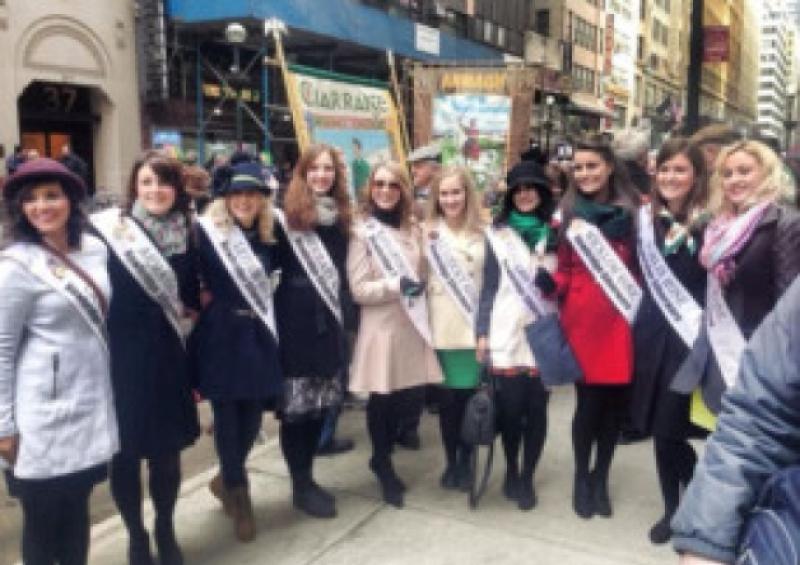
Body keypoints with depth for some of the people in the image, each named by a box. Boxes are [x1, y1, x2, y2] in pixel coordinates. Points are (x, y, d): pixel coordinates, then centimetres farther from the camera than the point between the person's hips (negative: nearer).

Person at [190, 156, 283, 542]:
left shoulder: (268, 236, 8)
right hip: (221, 337, -5)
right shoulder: (206, 232, -8)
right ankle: (239, 495, 22)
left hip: (257, 337, 5)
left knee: (253, 415, 9)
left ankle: (226, 480, 35)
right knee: (228, 416, 3)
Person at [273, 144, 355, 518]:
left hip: (330, 322, 6)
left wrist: (347, 314, 14)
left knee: (322, 401, 11)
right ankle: (300, 485, 14)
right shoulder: (286, 218, -6)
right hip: (297, 324, -6)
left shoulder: (340, 217, 11)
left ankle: (308, 476, 25)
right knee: (296, 405, 1)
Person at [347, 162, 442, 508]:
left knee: (410, 399, 7)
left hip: (412, 326, 5)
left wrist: (420, 285, 2)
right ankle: (384, 468, 28)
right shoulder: (363, 232, -5)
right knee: (382, 400, 4)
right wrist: (397, 285, -21)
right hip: (381, 328, -5)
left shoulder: (413, 230, 10)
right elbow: (358, 289, -10)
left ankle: (381, 458, 32)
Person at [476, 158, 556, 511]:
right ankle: (511, 471, 26)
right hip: (506, 334, 0)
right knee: (509, 407, 4)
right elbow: (489, 285, 5)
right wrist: (482, 333, 0)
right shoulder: (498, 233, 6)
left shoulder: (556, 233, 7)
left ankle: (527, 478, 21)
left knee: (536, 407, 5)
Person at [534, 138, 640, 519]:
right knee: (588, 402, 2)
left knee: (615, 403, 8)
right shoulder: (569, 214, 5)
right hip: (582, 320, -1)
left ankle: (601, 478, 29)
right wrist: (549, 284, -14)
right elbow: (566, 272, 7)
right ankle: (582, 477, 25)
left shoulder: (631, 211, 3)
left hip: (621, 321, 1)